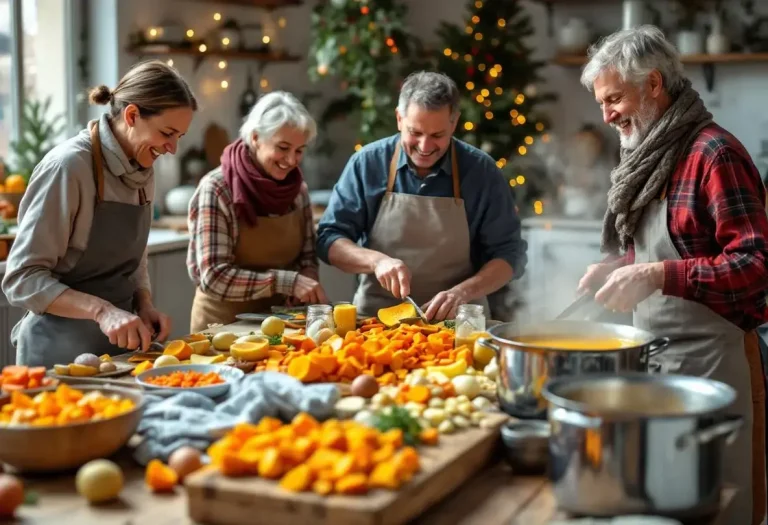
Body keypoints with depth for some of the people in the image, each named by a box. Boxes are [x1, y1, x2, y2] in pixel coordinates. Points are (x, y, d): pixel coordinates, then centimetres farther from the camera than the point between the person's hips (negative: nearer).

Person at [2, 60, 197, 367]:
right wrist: (101, 310, -29)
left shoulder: (143, 172, 5)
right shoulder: (69, 166, -18)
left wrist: (145, 306, -5)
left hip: (119, 343, 7)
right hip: (61, 351, -7)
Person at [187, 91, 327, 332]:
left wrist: (310, 289, -10)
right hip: (225, 325, -4)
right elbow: (214, 277, -18)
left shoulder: (298, 188, 2)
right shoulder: (217, 190, -13)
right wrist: (287, 282, -23)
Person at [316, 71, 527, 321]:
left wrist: (463, 292, -16)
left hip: (456, 320, 1)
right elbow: (328, 239, 2)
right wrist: (375, 260, -16)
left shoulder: (481, 170, -2)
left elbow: (509, 253, 0)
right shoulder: (367, 163, -1)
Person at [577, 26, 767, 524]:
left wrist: (658, 276, -26)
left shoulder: (713, 152, -14)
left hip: (708, 359, -8)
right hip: (652, 353, 8)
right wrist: (619, 269, 5)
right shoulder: (650, 156, 13)